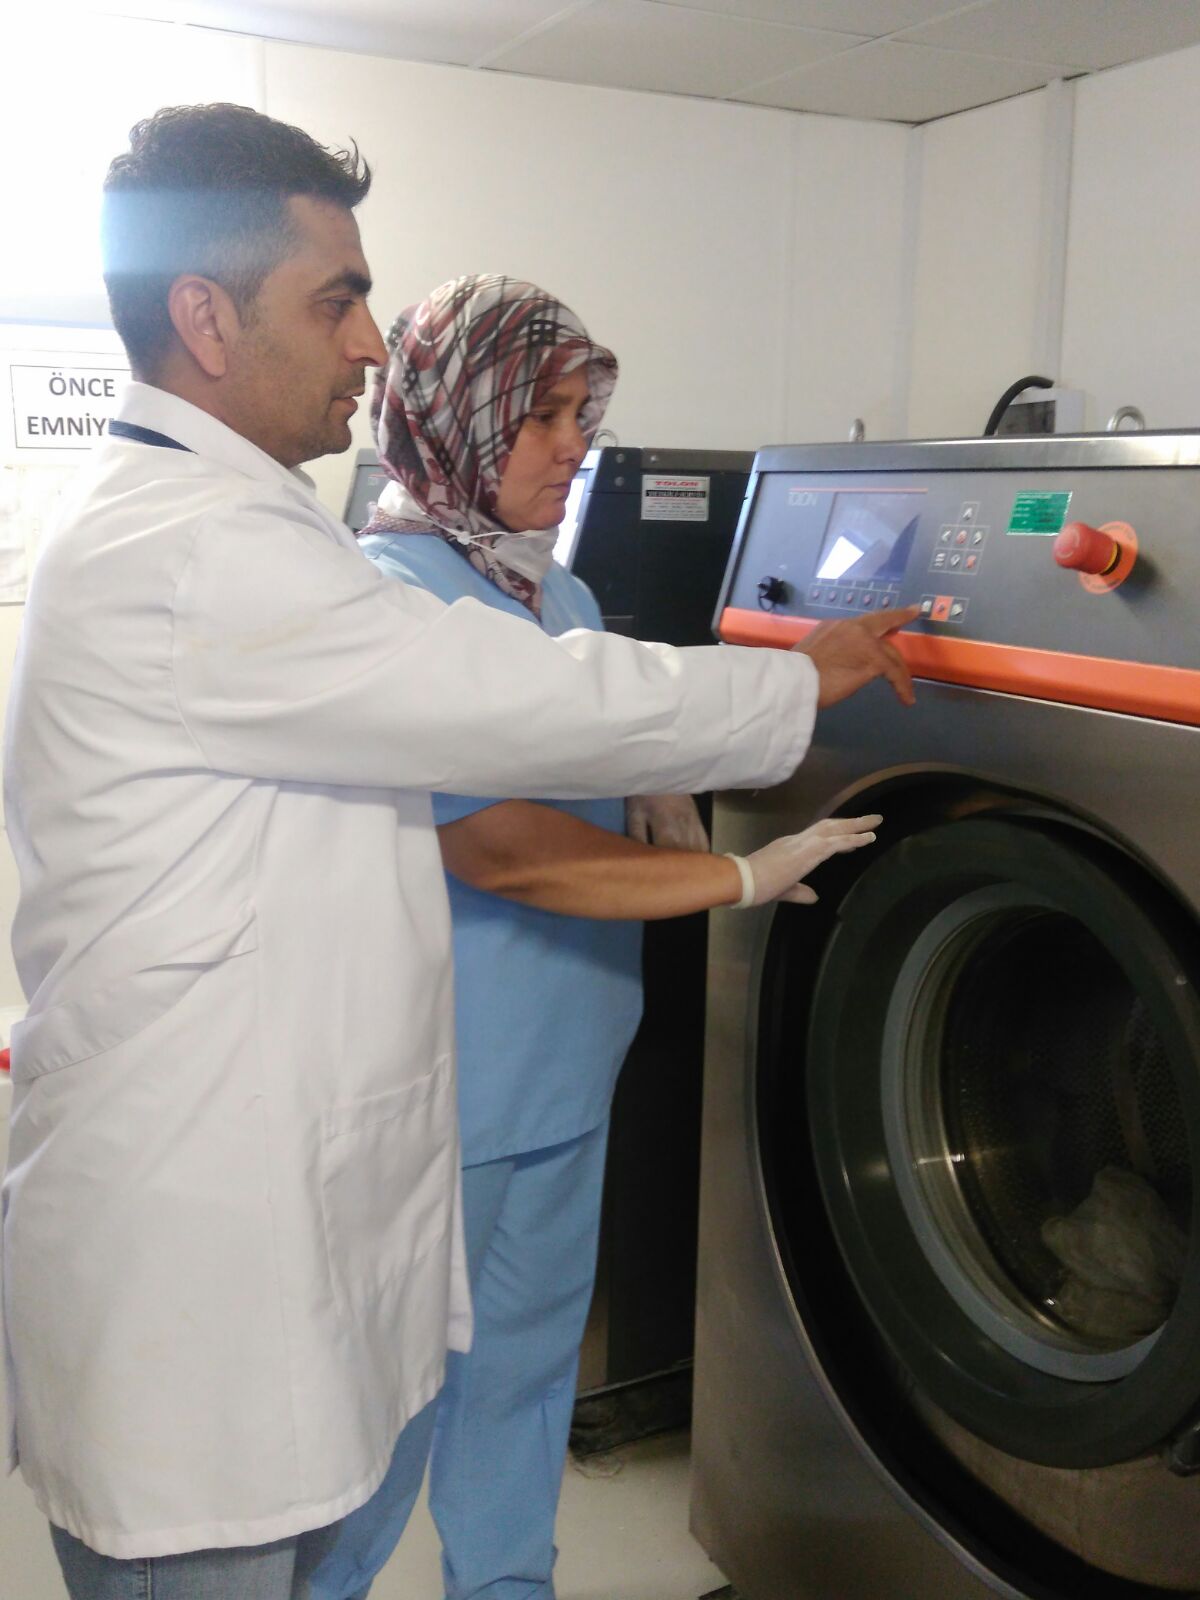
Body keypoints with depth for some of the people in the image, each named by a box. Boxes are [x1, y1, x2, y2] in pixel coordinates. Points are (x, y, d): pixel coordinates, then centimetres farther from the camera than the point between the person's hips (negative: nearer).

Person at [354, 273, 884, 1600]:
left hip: (561, 1067, 8)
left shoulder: (557, 589, 8)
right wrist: (740, 875, -27)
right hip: (436, 1084, -8)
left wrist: (653, 792, -2)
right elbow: (494, 846, -28)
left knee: (529, 1356, 22)